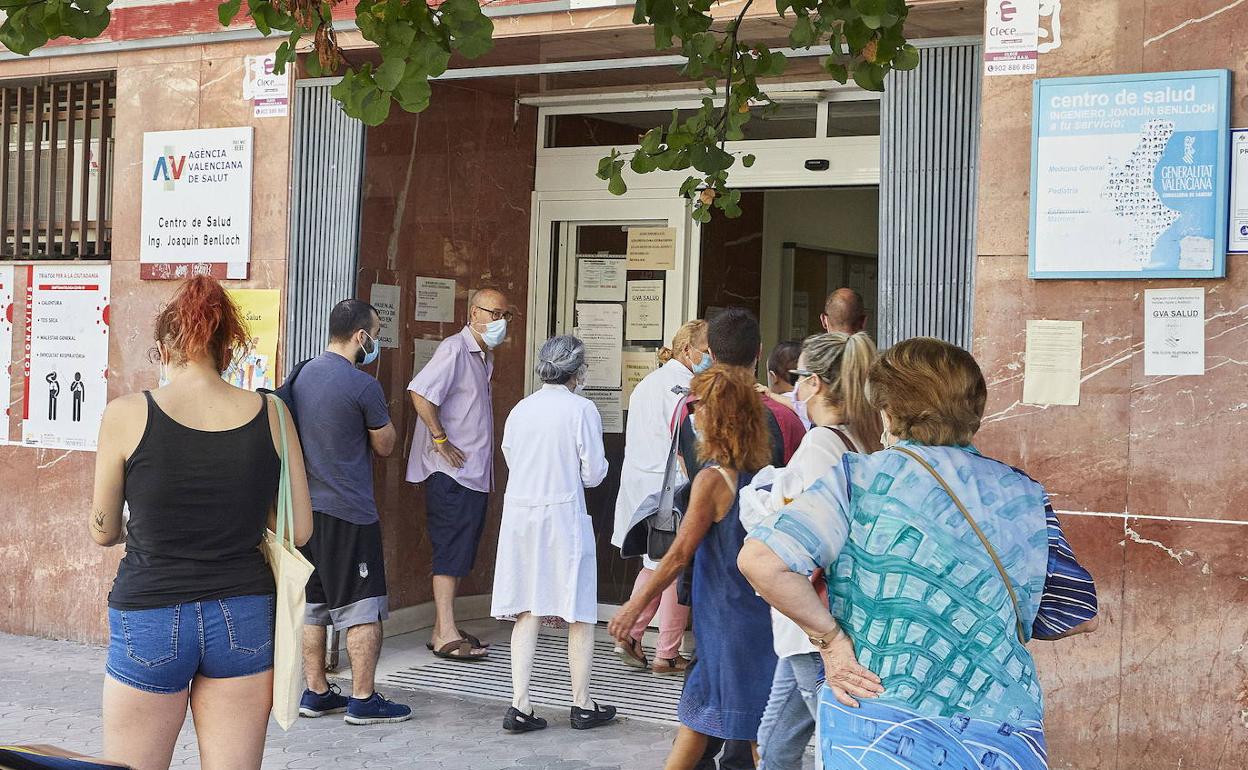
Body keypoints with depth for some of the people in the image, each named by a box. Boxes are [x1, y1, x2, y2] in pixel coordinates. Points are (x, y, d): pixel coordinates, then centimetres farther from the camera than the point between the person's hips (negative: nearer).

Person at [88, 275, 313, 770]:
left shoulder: (127, 415, -8)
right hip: (244, 618, 2)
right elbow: (299, 529, 3)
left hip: (150, 620, -2)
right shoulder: (271, 416, -3)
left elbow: (103, 532, 3)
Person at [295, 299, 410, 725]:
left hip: (305, 508, 8)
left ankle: (316, 692, 21)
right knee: (363, 609, 1)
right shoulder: (363, 386, -16)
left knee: (311, 605, 14)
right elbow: (385, 446, -4)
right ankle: (363, 700, 5)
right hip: (349, 513, -8)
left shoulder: (302, 375, 7)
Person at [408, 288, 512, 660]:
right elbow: (420, 392, -24)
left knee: (460, 552, 11)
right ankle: (446, 634, -6)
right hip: (450, 473, -9)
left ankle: (443, 630, 18)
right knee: (451, 549, -9)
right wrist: (441, 441, -20)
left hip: (474, 472, 9)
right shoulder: (455, 350, -12)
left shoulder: (485, 356, 17)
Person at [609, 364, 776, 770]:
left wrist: (635, 606, -6)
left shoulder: (712, 478, -17)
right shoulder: (757, 473, 2)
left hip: (728, 620, -6)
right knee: (698, 711, 16)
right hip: (758, 613, 6)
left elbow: (679, 555, -14)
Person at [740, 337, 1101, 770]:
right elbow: (1080, 617, 10)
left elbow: (761, 560, -19)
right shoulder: (1025, 496, 4)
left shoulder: (859, 479, -6)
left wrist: (827, 634, -7)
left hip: (879, 732, -3)